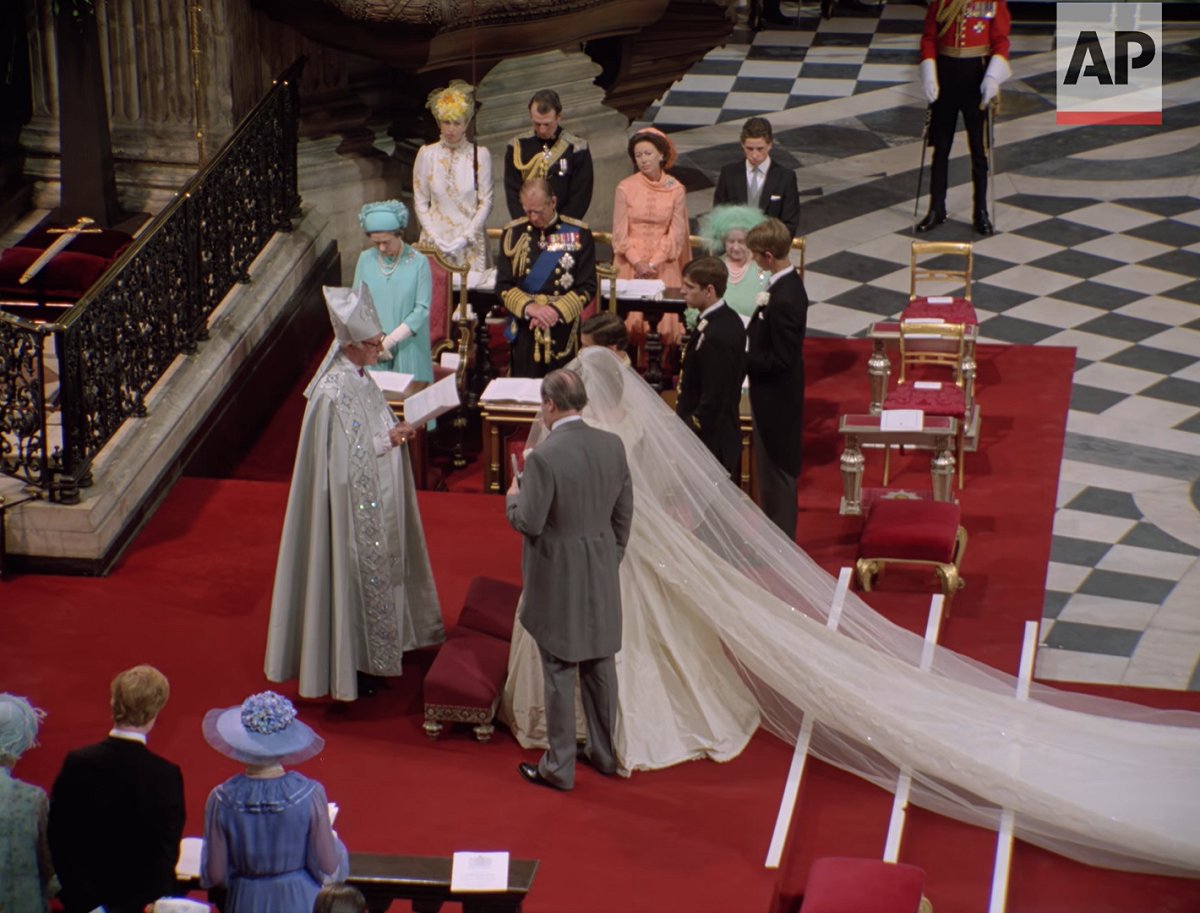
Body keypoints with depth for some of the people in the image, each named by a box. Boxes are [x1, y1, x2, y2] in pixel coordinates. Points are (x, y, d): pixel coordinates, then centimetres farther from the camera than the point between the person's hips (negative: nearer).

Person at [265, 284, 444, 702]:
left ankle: (371, 653, 33)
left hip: (375, 502, 9)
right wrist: (386, 441, -20)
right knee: (353, 574, 4)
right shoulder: (332, 393, -26)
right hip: (351, 508, -9)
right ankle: (350, 665, 18)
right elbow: (341, 459, -24)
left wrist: (395, 431, -3)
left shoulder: (360, 377, 3)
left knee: (376, 572, 19)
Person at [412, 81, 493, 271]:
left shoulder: (480, 155, 0)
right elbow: (420, 202, 5)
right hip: (435, 242, 1)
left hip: (470, 245, -1)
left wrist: (466, 237, -8)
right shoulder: (427, 154, 3)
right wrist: (434, 237, -6)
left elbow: (485, 202, 0)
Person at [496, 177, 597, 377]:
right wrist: (529, 307, -16)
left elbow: (587, 287, -3)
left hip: (564, 331, -1)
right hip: (524, 330, 1)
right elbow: (503, 286, 1)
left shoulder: (578, 234, -2)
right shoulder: (513, 233, 3)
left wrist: (557, 310, -17)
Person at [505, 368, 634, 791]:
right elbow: (623, 513, 5)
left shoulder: (544, 457, -23)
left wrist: (513, 496, 2)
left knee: (560, 672, 4)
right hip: (602, 575, 6)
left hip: (558, 578, -6)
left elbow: (529, 522, -19)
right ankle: (605, 753, 30)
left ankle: (559, 767, 13)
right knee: (600, 665, 18)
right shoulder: (613, 446, -3)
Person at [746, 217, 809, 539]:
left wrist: (742, 358, -18)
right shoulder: (788, 282, 1)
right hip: (776, 394, 10)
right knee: (771, 467, 21)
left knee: (776, 470, 4)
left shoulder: (784, 301, -29)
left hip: (776, 398, -10)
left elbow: (779, 361, -27)